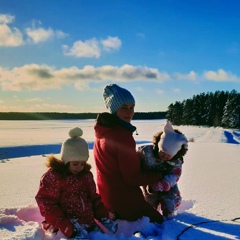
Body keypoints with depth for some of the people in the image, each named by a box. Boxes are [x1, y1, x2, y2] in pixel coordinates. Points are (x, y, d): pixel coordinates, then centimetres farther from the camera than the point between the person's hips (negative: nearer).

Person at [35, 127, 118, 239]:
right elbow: (47, 206, -12)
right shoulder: (52, 177, -8)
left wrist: (103, 217, 6)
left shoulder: (86, 175, 13)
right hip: (64, 229, -6)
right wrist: (68, 228, -20)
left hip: (88, 225, 6)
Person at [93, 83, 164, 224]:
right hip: (125, 200, -9)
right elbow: (133, 177, -21)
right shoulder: (122, 136, -25)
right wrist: (160, 175, -8)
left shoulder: (103, 130, 3)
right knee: (158, 221, 7)